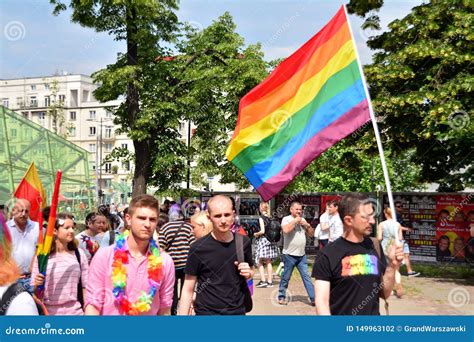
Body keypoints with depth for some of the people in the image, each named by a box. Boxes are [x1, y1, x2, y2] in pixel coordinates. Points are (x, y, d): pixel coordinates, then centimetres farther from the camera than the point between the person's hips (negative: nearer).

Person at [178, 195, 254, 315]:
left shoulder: (244, 242, -2)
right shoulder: (198, 248, -12)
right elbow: (188, 290, -8)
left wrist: (248, 273, -7)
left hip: (238, 310, 3)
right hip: (207, 312, -3)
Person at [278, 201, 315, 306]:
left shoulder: (303, 220, 14)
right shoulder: (286, 219, -5)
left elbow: (311, 233, 16)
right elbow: (286, 230, -26)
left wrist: (307, 225, -2)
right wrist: (295, 221, -15)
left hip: (302, 255, 5)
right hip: (289, 255, -5)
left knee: (306, 277, 3)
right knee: (285, 278, 5)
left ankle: (313, 298, 2)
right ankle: (281, 297, 18)